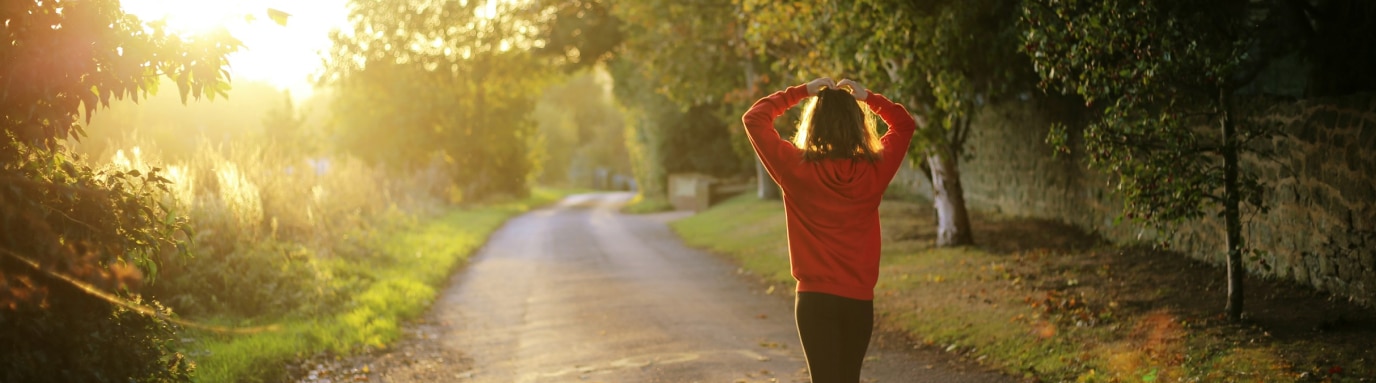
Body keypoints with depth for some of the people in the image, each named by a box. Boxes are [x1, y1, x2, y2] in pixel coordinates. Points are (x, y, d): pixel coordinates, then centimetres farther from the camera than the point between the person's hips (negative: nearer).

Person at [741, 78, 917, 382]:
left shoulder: (797, 169, -10)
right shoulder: (875, 170, -3)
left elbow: (754, 119, 1)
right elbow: (905, 125, 15)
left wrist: (801, 92, 3)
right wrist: (867, 97, 9)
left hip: (815, 297, -3)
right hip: (860, 299, 3)